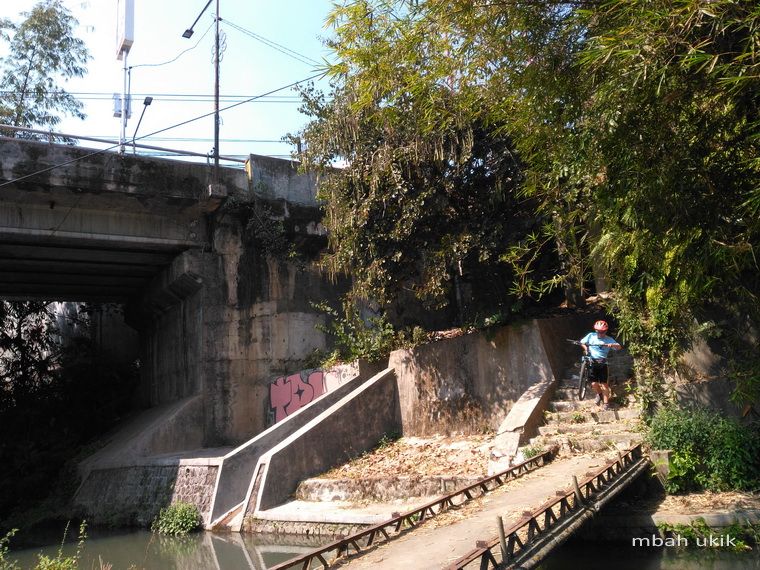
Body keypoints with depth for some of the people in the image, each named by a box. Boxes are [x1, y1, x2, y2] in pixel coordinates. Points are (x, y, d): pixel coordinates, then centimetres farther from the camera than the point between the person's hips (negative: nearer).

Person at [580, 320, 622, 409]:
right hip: (592, 362, 1)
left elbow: (619, 347, -10)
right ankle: (599, 394, 32)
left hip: (602, 363, -1)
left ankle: (606, 403, 11)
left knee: (604, 384, -2)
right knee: (594, 384, -1)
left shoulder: (609, 339, 0)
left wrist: (612, 345, -30)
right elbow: (582, 342, 12)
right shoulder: (591, 336, 3)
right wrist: (585, 348, -8)